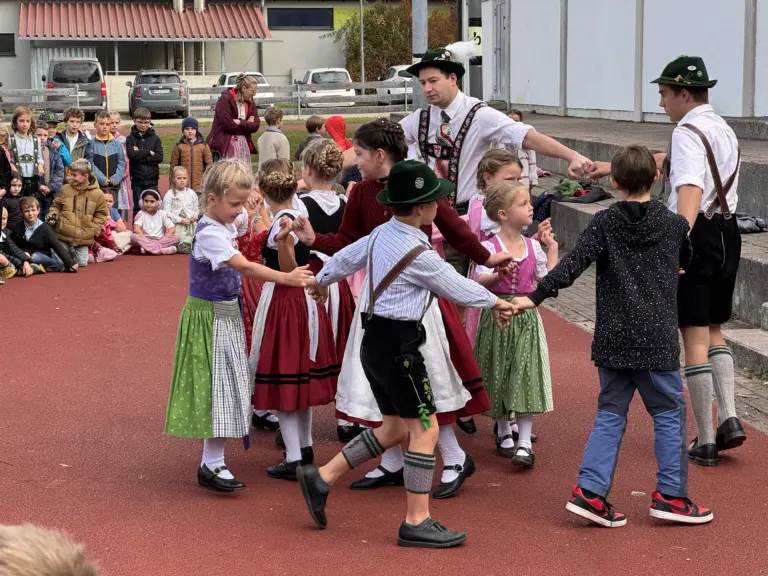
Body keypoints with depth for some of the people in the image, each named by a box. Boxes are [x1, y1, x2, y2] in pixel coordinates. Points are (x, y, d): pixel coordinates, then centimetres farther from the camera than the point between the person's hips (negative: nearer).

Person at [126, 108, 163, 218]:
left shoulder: (155, 138, 5)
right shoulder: (130, 138, 3)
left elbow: (159, 157, -7)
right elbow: (131, 155, -14)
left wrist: (140, 155, -11)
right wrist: (149, 152, -8)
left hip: (152, 180, 1)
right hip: (137, 180, -1)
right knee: (138, 208, 5)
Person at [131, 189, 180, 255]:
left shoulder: (163, 213, 6)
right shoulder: (141, 214, 3)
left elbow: (172, 229, -3)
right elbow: (136, 229, -13)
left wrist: (162, 239, -17)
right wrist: (145, 240, -28)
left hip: (160, 240, 1)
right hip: (145, 241, -1)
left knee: (177, 238, -25)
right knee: (133, 237, -33)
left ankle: (147, 249, -35)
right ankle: (162, 250, -45)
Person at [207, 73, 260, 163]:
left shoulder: (250, 103, 11)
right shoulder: (225, 99, -9)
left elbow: (256, 125, 1)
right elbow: (227, 124, -16)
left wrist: (240, 122, -15)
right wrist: (246, 124, -5)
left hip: (243, 144, 6)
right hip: (225, 145, -6)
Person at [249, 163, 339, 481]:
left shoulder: (282, 222, -18)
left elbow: (289, 271, -19)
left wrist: (281, 242, -34)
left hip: (283, 300, -8)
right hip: (306, 300, 8)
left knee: (282, 377, -3)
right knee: (301, 376, 18)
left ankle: (294, 459, -3)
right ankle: (305, 447, 28)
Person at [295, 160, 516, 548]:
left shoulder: (381, 235, 7)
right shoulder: (419, 256, -18)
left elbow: (347, 258, 24)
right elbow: (457, 288, -6)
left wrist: (318, 281, 44)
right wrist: (495, 301, 13)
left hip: (375, 341, 10)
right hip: (398, 345, -9)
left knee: (396, 427, 16)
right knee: (425, 428, -2)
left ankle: (321, 479, 19)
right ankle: (416, 522, 2)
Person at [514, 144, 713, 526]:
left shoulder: (604, 223, -2)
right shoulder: (674, 225, 2)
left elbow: (572, 265, -13)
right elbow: (688, 262, 22)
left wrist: (536, 297, -13)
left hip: (613, 339, 2)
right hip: (658, 339, -2)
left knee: (610, 413, 10)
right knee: (669, 413, 9)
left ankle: (590, 491, 4)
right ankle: (670, 495, 9)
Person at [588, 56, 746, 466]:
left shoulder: (687, 132, -13)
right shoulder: (724, 131, 16)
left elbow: (690, 189, -29)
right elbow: (665, 162, 25)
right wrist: (615, 167, 30)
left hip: (696, 234, -8)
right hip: (727, 234, 9)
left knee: (695, 339, -2)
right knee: (714, 332, 20)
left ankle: (705, 441, 3)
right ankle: (728, 418, 5)